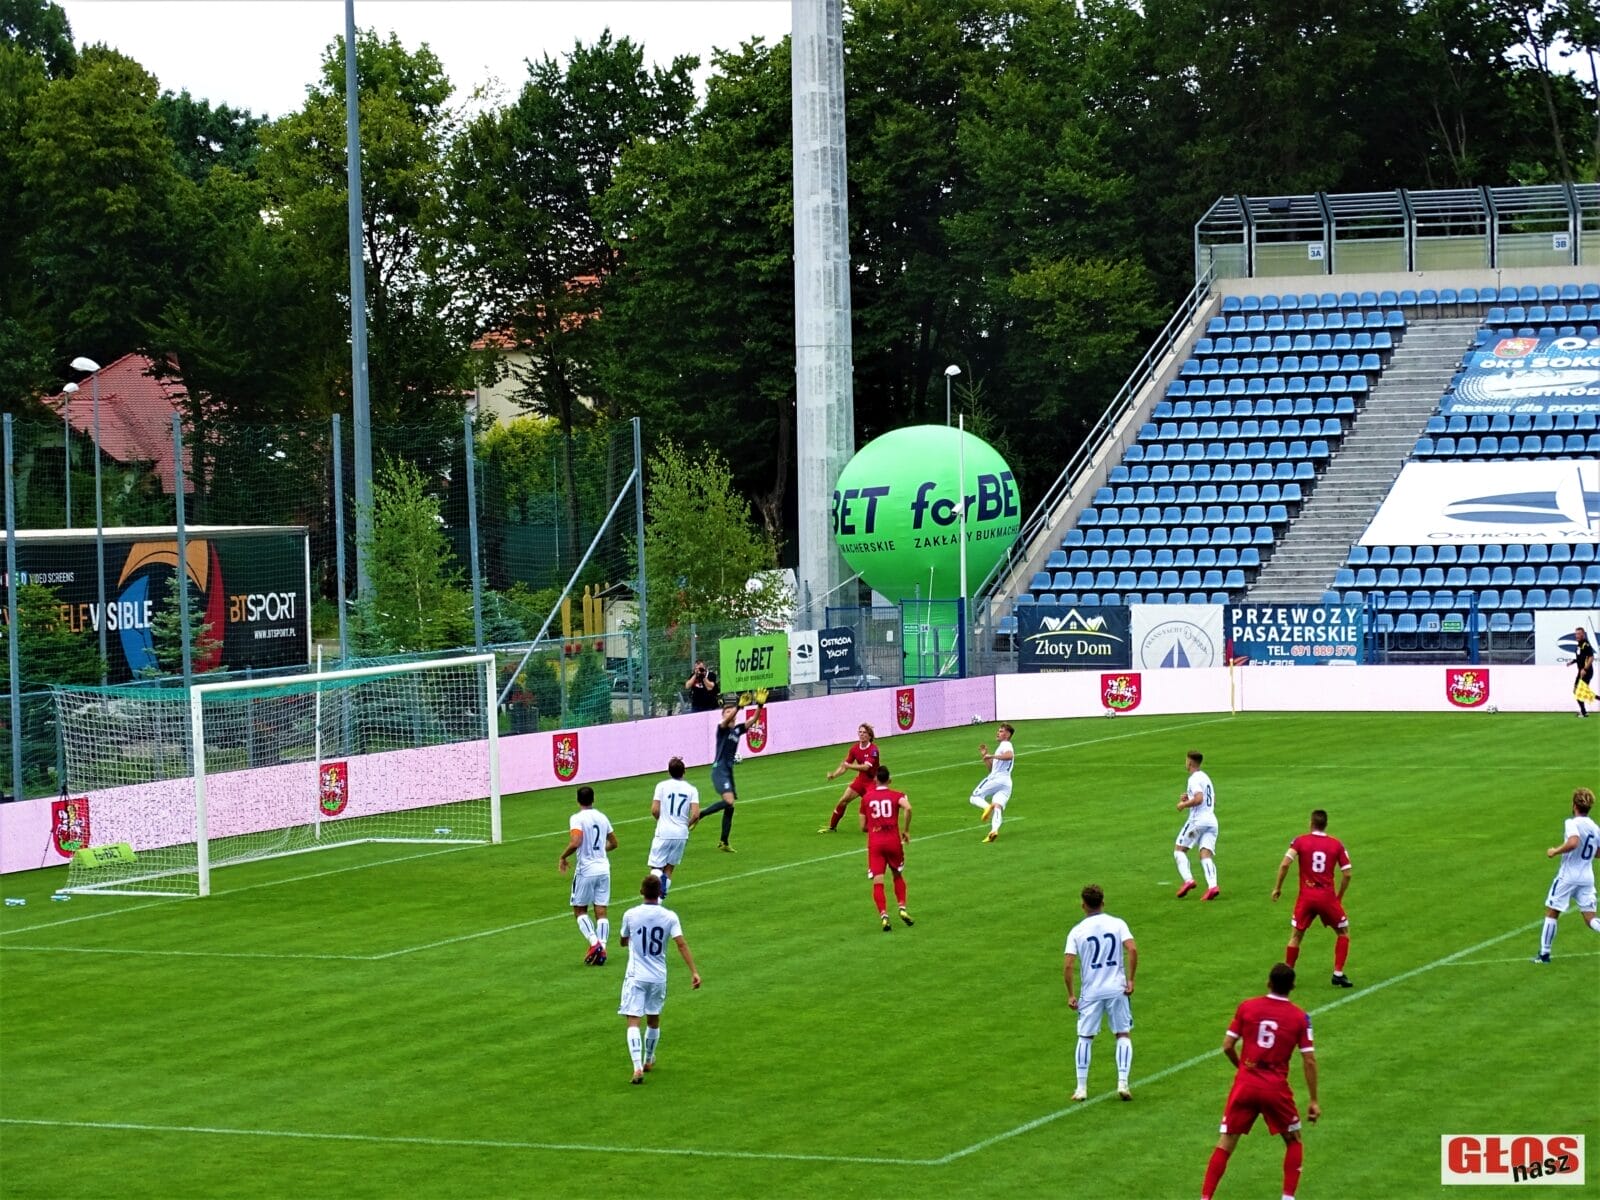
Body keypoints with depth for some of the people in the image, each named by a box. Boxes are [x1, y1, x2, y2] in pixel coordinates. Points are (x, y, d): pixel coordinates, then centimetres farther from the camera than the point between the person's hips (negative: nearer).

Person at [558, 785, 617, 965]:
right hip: (604, 868, 5)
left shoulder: (577, 818, -11)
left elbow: (575, 842, -24)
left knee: (580, 910, 7)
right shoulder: (602, 817, 9)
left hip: (586, 870, -5)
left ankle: (594, 942, -11)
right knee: (601, 911, 5)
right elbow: (613, 843, 18)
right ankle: (602, 949, -4)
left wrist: (563, 857, -9)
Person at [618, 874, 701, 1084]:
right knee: (653, 1019, 22)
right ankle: (648, 1061, 39)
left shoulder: (630, 915, -6)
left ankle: (637, 1067, -23)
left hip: (635, 976, -2)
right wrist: (694, 971, -14)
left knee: (633, 1021, -6)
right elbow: (681, 944, -13)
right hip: (659, 977, 2)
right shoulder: (669, 917, -5)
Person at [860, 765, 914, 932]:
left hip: (874, 843, 0)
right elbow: (908, 808, -20)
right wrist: (906, 830, -8)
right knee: (898, 875, 22)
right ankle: (902, 908, 11)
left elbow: (863, 827, 10)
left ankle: (884, 915, -17)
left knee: (878, 882, -3)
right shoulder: (897, 795, 4)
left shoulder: (866, 798, 9)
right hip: (893, 840, 0)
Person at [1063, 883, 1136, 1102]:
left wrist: (1070, 994, 1)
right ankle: (1122, 1082, -1)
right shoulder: (1118, 924, -1)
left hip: (1091, 992, 0)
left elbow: (1068, 965, -7)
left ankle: (1081, 1088, 11)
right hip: (1117, 989, 0)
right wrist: (1130, 980, -6)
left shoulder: (1077, 931, -1)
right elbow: (1132, 950, -14)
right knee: (1124, 1035, 12)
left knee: (1085, 1037, 13)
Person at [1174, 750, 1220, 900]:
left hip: (1197, 820, -8)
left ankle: (1188, 879, -15)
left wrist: (1184, 804, -7)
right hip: (1212, 820, 8)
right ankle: (1212, 885, -23)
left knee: (1179, 849, 3)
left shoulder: (1194, 779, -8)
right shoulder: (1206, 778, 22)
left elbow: (1198, 799, -22)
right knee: (1206, 854, -2)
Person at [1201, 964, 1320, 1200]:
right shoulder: (1300, 1017, -3)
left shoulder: (1246, 1008, -1)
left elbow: (1227, 1046, 2)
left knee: (1226, 1142, 7)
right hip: (1276, 1088, -1)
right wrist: (1314, 1101, 2)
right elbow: (1309, 1060, -4)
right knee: (1294, 1141, 20)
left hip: (1245, 1083, 1)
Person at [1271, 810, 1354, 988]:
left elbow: (1284, 864, -12)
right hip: (1328, 896, 0)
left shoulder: (1300, 841, -2)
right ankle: (1338, 974, 11)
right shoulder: (1337, 845, 1)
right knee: (1343, 932, 18)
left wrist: (1277, 888, -2)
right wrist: (1339, 897, 12)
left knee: (1295, 936, 12)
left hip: (1306, 896, 0)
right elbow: (1347, 874, 0)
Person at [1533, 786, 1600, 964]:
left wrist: (1555, 851, -18)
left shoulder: (1573, 823, -14)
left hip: (1568, 876, -6)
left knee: (1551, 913, 8)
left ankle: (1544, 954, 10)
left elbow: (1573, 842, -31)